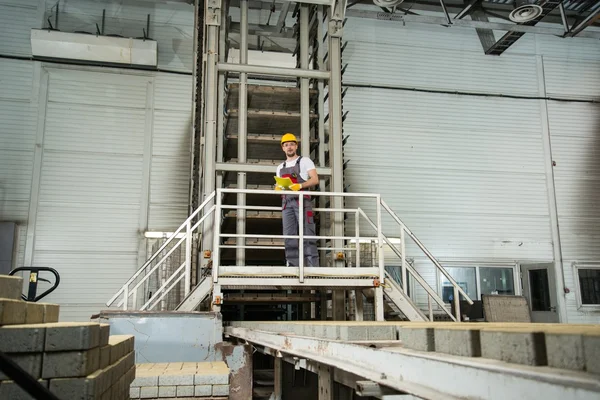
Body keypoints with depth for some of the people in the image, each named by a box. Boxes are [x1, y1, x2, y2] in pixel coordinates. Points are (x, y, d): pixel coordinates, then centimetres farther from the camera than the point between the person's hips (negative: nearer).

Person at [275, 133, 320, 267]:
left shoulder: (305, 161, 10)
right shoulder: (280, 167, 25)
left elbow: (315, 180, -2)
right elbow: (278, 186, 23)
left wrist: (300, 185, -18)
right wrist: (278, 188, -2)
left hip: (302, 200, -5)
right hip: (286, 202, 5)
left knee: (307, 233, -11)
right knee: (289, 235, -2)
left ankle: (312, 265, -14)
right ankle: (293, 265, -1)